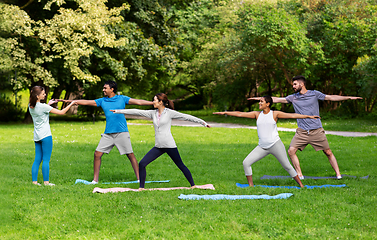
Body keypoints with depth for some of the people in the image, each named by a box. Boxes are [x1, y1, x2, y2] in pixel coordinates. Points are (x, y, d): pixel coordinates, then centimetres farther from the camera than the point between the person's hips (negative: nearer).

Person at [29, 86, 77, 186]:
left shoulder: (31, 106, 5)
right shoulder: (43, 106, -16)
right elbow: (61, 112, -13)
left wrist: (48, 104, 22)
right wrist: (71, 104, -2)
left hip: (37, 136, 8)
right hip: (45, 136, -7)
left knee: (37, 159, 10)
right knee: (46, 160, -3)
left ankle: (34, 181, 8)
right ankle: (46, 181, -1)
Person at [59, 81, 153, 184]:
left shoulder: (122, 98, 3)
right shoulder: (102, 101, 11)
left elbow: (138, 102, -2)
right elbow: (86, 102, 12)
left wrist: (154, 103, -11)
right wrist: (68, 101, 11)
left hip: (121, 132, -4)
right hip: (108, 133, 4)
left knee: (130, 155, -4)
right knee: (97, 154, -3)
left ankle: (139, 178, 4)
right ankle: (95, 180, 6)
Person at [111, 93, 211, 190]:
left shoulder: (169, 113, -4)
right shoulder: (153, 113, 10)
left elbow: (186, 117, -2)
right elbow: (137, 112, 13)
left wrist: (203, 122, -3)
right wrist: (119, 111, 14)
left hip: (169, 145, -5)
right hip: (158, 146, 5)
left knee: (181, 166, 0)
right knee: (142, 164, -4)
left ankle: (193, 185, 12)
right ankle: (141, 187, 6)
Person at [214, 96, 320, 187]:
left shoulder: (275, 114, 0)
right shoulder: (257, 114, 8)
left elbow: (292, 115, -4)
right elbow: (240, 114, 8)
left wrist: (308, 116, -9)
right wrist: (225, 113, 5)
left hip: (275, 144, -4)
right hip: (262, 147, 4)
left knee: (287, 166, -3)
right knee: (246, 163, -7)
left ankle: (301, 185, 7)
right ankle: (251, 186, 1)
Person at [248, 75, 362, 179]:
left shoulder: (314, 94, 0)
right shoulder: (293, 97, 6)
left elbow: (330, 97, 0)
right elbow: (277, 99, 8)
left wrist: (348, 97, -7)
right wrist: (259, 98, 6)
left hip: (317, 131, -3)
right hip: (301, 132, 3)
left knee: (328, 152, -1)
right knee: (291, 151, -8)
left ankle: (338, 174, 9)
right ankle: (299, 175, 4)